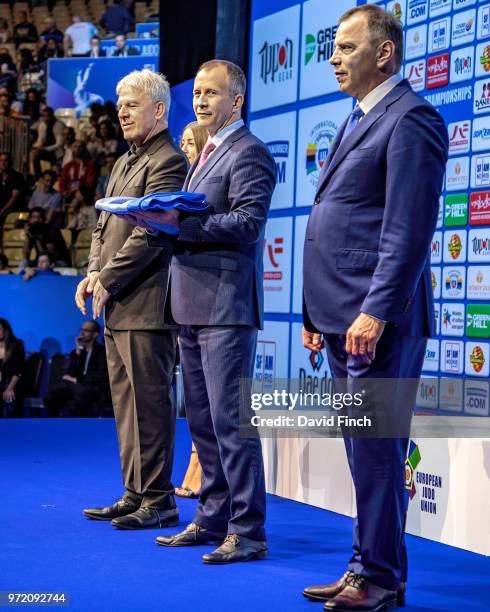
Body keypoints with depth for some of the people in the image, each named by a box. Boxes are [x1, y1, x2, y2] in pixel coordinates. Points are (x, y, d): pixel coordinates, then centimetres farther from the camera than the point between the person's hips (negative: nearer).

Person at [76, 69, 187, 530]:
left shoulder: (168, 163, -10)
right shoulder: (125, 162, 20)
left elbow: (150, 234, -18)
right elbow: (104, 226, 20)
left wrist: (109, 280, -14)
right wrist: (93, 272, 4)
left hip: (147, 305, -10)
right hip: (117, 306, 10)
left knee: (150, 402, -5)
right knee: (126, 405, 13)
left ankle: (158, 500, 2)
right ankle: (135, 494, 20)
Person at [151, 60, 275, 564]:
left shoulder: (249, 153, -7)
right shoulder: (205, 155, 23)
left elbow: (248, 224, -19)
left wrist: (180, 221, -22)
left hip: (226, 304, -10)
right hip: (193, 305, 10)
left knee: (229, 418, -9)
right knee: (202, 419, 14)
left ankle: (248, 532, -3)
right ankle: (212, 519, 24)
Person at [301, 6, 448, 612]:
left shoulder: (410, 119, -9)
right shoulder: (358, 122, 22)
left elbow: (408, 231, -17)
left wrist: (375, 312, -22)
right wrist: (317, 314, 20)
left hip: (378, 321, -10)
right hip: (342, 320, 10)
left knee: (376, 450, -4)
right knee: (363, 451, 13)